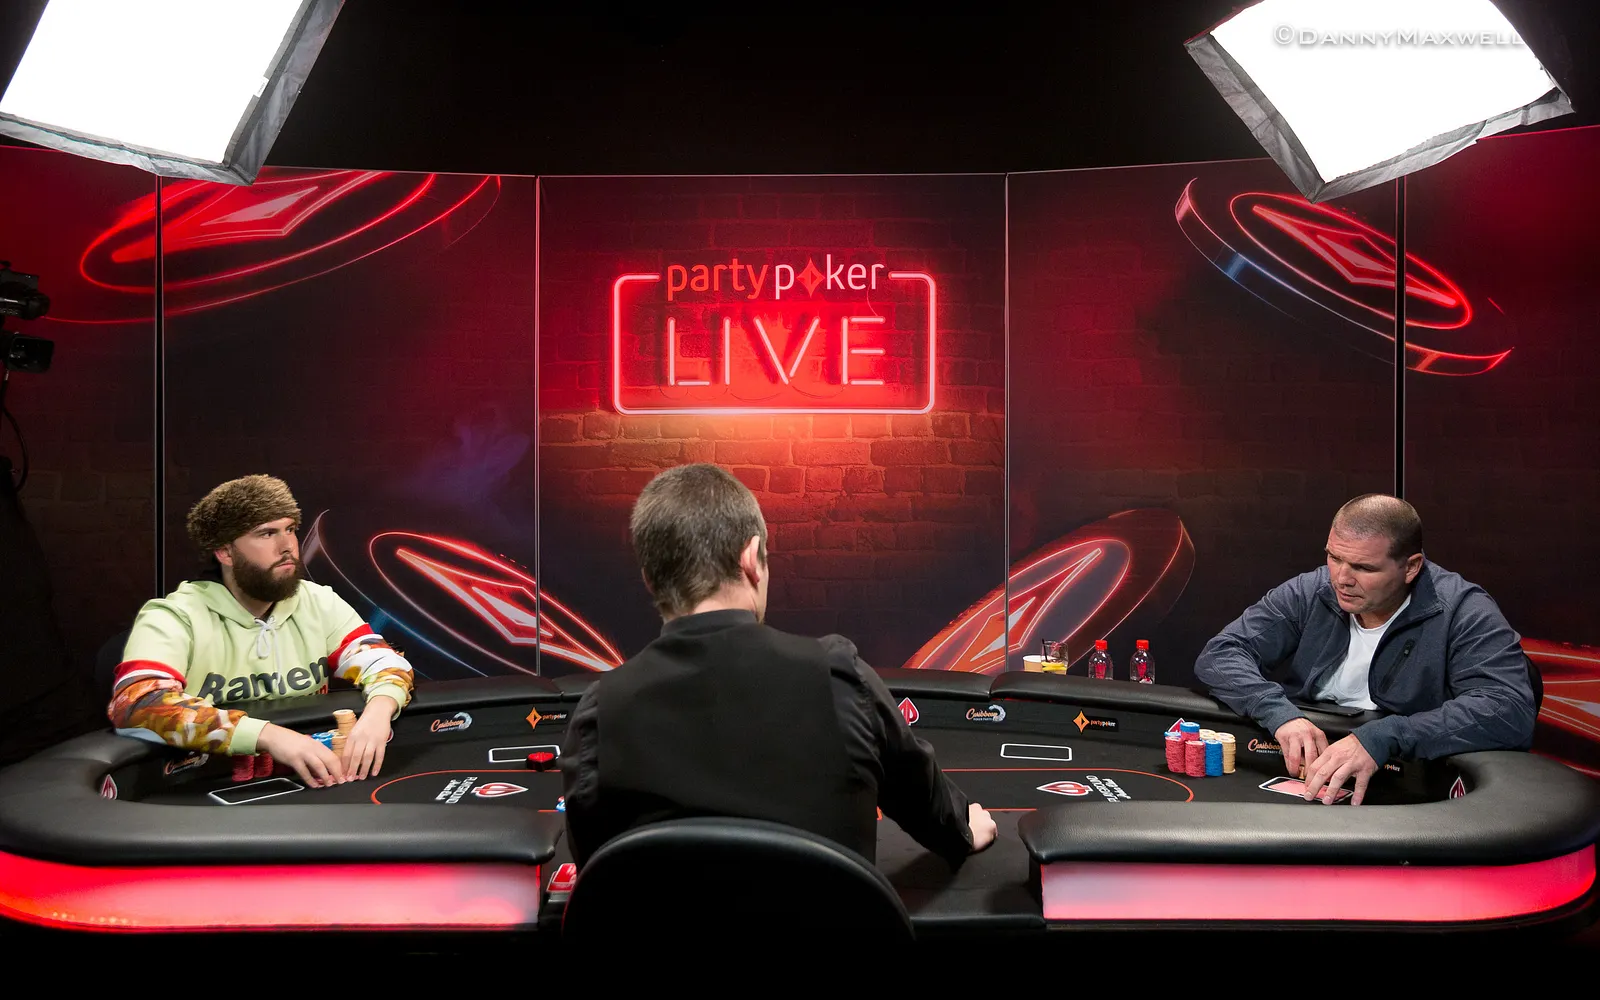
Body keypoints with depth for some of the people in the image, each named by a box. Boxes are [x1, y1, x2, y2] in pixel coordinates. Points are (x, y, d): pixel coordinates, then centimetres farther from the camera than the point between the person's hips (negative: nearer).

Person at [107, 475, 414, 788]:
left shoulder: (320, 604, 5)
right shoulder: (174, 617, -10)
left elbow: (384, 663, -2)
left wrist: (376, 712, -27)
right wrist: (266, 734, -38)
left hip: (308, 780, 2)